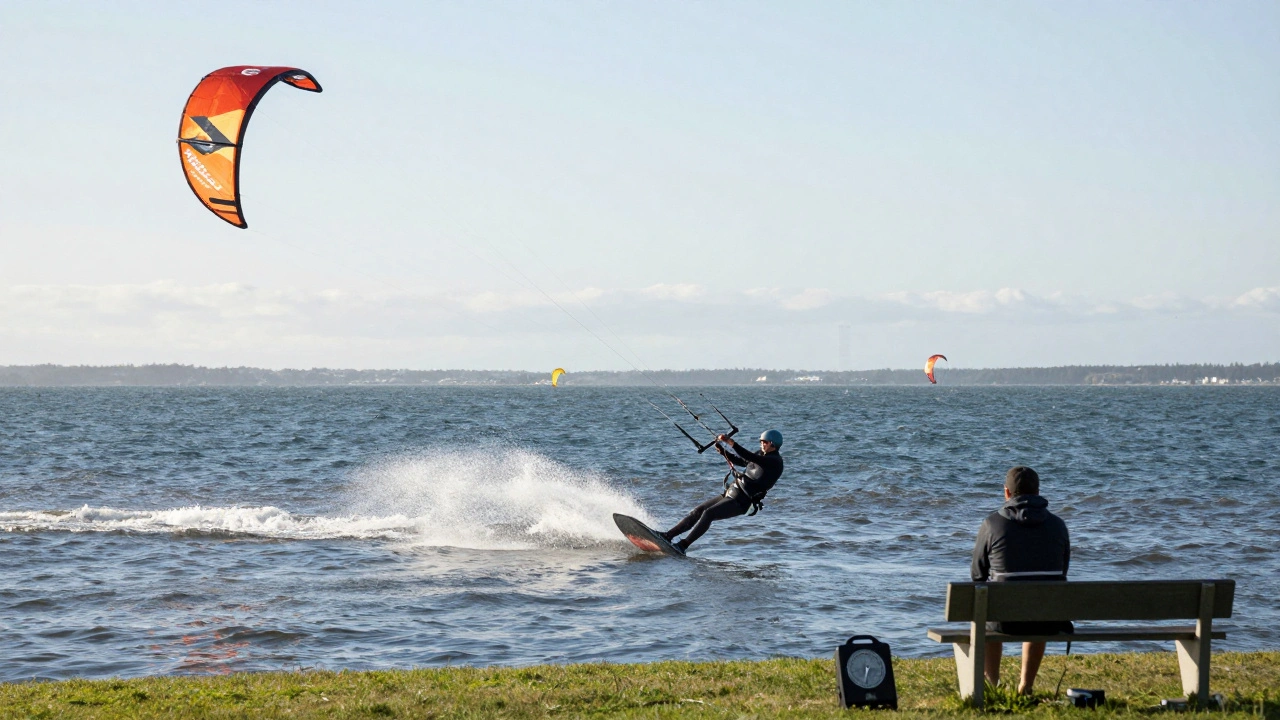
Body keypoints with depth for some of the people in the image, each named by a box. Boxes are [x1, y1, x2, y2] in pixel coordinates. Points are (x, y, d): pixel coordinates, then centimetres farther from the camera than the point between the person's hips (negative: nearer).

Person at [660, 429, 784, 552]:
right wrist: (723, 451, 8)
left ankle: (683, 545, -23)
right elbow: (740, 461, 25)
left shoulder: (775, 461, -11)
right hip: (729, 494, 9)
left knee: (708, 514, -23)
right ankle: (668, 535, 2)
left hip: (740, 501, -9)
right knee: (697, 511, 1)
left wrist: (732, 443, -31)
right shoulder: (762, 456, 17)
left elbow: (750, 458, -25)